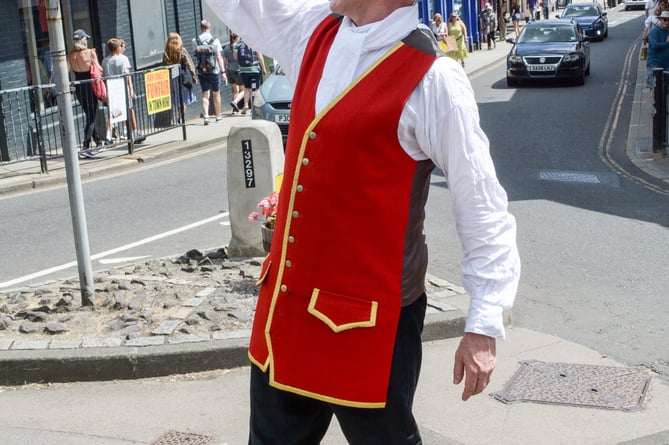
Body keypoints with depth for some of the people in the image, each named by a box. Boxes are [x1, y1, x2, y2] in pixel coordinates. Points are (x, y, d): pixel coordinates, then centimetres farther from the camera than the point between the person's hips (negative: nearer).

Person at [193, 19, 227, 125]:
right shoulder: (215, 40, -8)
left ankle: (206, 116, -16)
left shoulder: (195, 41, -2)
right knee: (216, 94, 13)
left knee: (205, 94, 1)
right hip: (214, 71, -1)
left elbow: (196, 54, 8)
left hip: (201, 71, 1)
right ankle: (218, 116, 25)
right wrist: (223, 72, -12)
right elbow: (219, 57, -12)